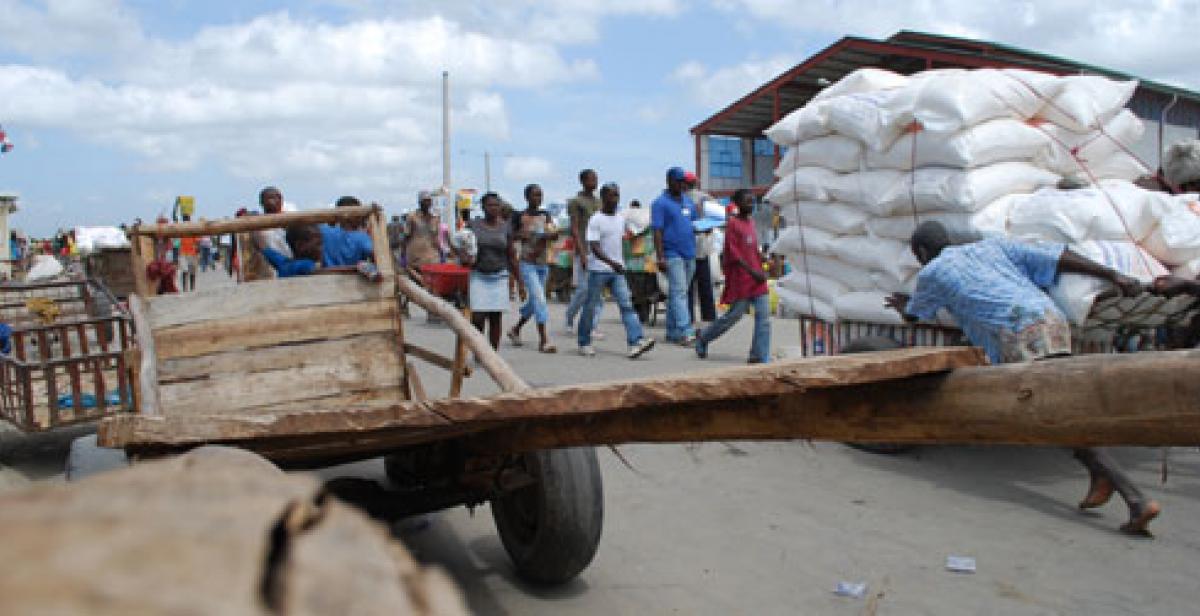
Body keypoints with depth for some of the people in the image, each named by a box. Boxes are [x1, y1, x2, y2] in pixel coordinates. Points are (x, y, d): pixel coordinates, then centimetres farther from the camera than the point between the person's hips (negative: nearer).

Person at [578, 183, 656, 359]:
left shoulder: (621, 219, 11)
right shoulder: (596, 220, -10)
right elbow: (594, 247, -18)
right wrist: (611, 263, -30)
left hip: (617, 271, 6)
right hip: (598, 270, -5)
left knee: (627, 305, -7)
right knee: (590, 307, 5)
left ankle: (636, 342, -15)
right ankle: (584, 343, 19)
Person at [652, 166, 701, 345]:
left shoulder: (688, 201, 17)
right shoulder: (660, 203, -5)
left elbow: (696, 222, 25)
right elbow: (657, 231, -10)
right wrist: (660, 257, -17)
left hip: (689, 254, 7)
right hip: (673, 254, -7)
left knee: (677, 293, 11)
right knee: (679, 292, -13)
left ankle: (672, 331, 17)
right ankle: (685, 332, -17)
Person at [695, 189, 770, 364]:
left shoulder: (750, 222, 14)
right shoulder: (732, 224, -10)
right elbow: (734, 254, -16)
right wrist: (753, 272, -20)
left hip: (757, 278, 7)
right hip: (741, 279, -7)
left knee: (764, 317, -1)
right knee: (734, 315, 1)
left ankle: (761, 356, 2)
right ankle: (703, 338, 21)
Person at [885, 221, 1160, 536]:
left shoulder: (931, 273, 14)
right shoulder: (992, 247, 26)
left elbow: (913, 315, 33)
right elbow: (1058, 256, 15)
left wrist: (902, 305, 56)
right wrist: (1114, 276, 11)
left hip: (1019, 336, -7)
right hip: (1053, 320, 7)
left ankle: (1138, 501, -20)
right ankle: (1099, 474, 7)